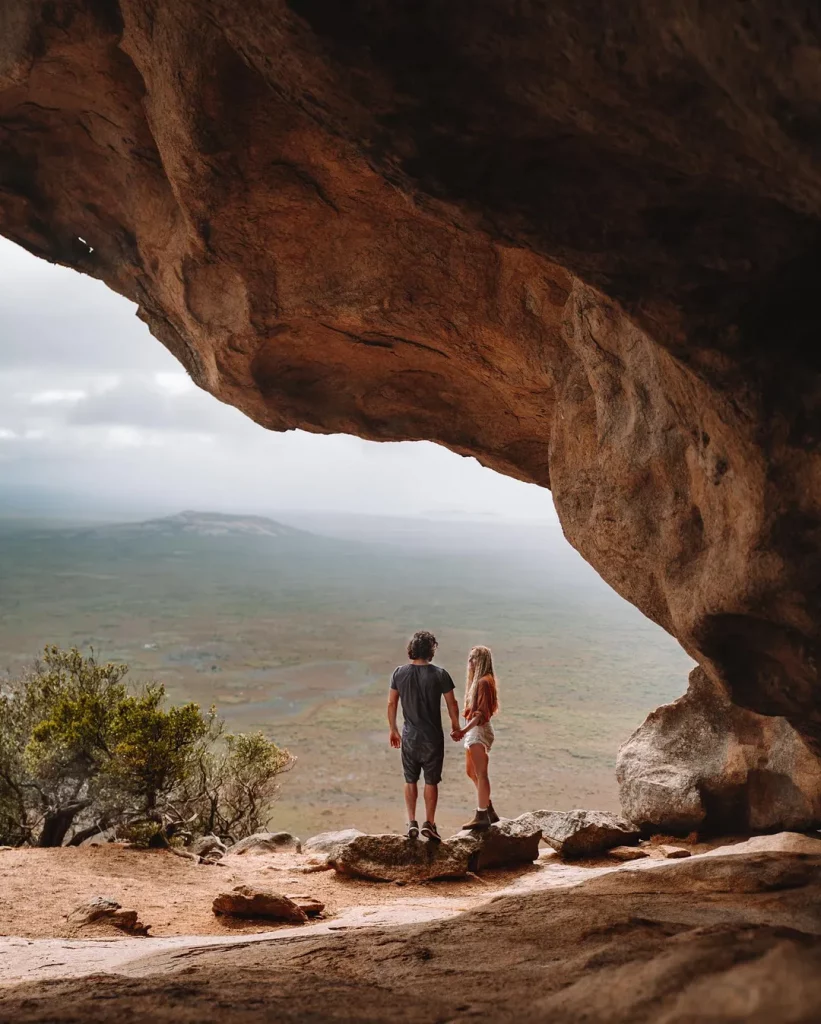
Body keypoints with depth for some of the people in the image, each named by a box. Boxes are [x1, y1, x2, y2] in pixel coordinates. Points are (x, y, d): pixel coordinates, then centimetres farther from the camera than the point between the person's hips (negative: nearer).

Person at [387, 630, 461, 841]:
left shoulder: (399, 673, -4)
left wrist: (393, 730, 14)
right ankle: (429, 823, 8)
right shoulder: (439, 674, -11)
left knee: (410, 780, 13)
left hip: (409, 736, 2)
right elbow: (452, 703, -5)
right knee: (431, 781, 9)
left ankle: (412, 823, 12)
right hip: (432, 736, -2)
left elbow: (391, 704, 2)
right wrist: (456, 727, 11)